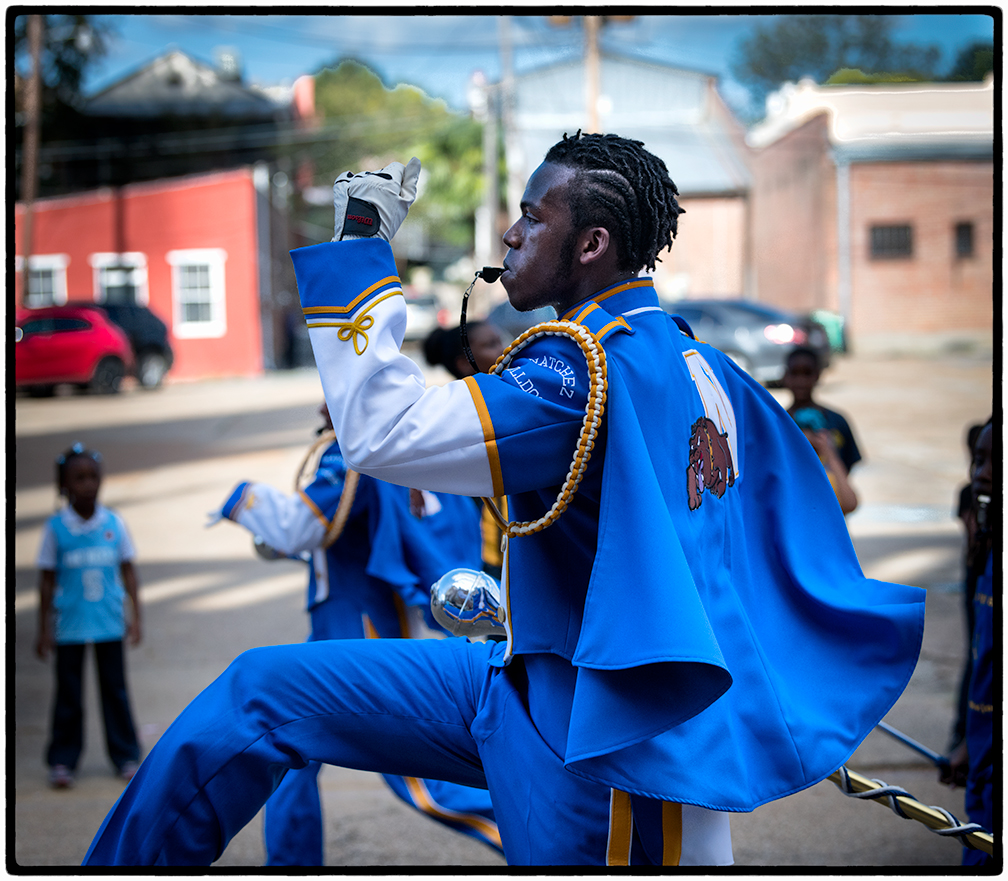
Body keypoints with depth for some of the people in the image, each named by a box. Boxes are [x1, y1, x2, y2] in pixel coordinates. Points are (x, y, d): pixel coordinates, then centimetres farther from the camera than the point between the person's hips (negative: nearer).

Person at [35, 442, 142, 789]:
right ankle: (62, 761, 13)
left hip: (109, 623, 1)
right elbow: (47, 579, 0)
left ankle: (126, 756, 18)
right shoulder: (55, 527, -5)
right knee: (68, 693, 4)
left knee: (115, 689, 8)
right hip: (69, 626, -1)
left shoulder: (114, 523, -1)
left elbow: (127, 570, 6)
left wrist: (135, 615, 3)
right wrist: (44, 628, 0)